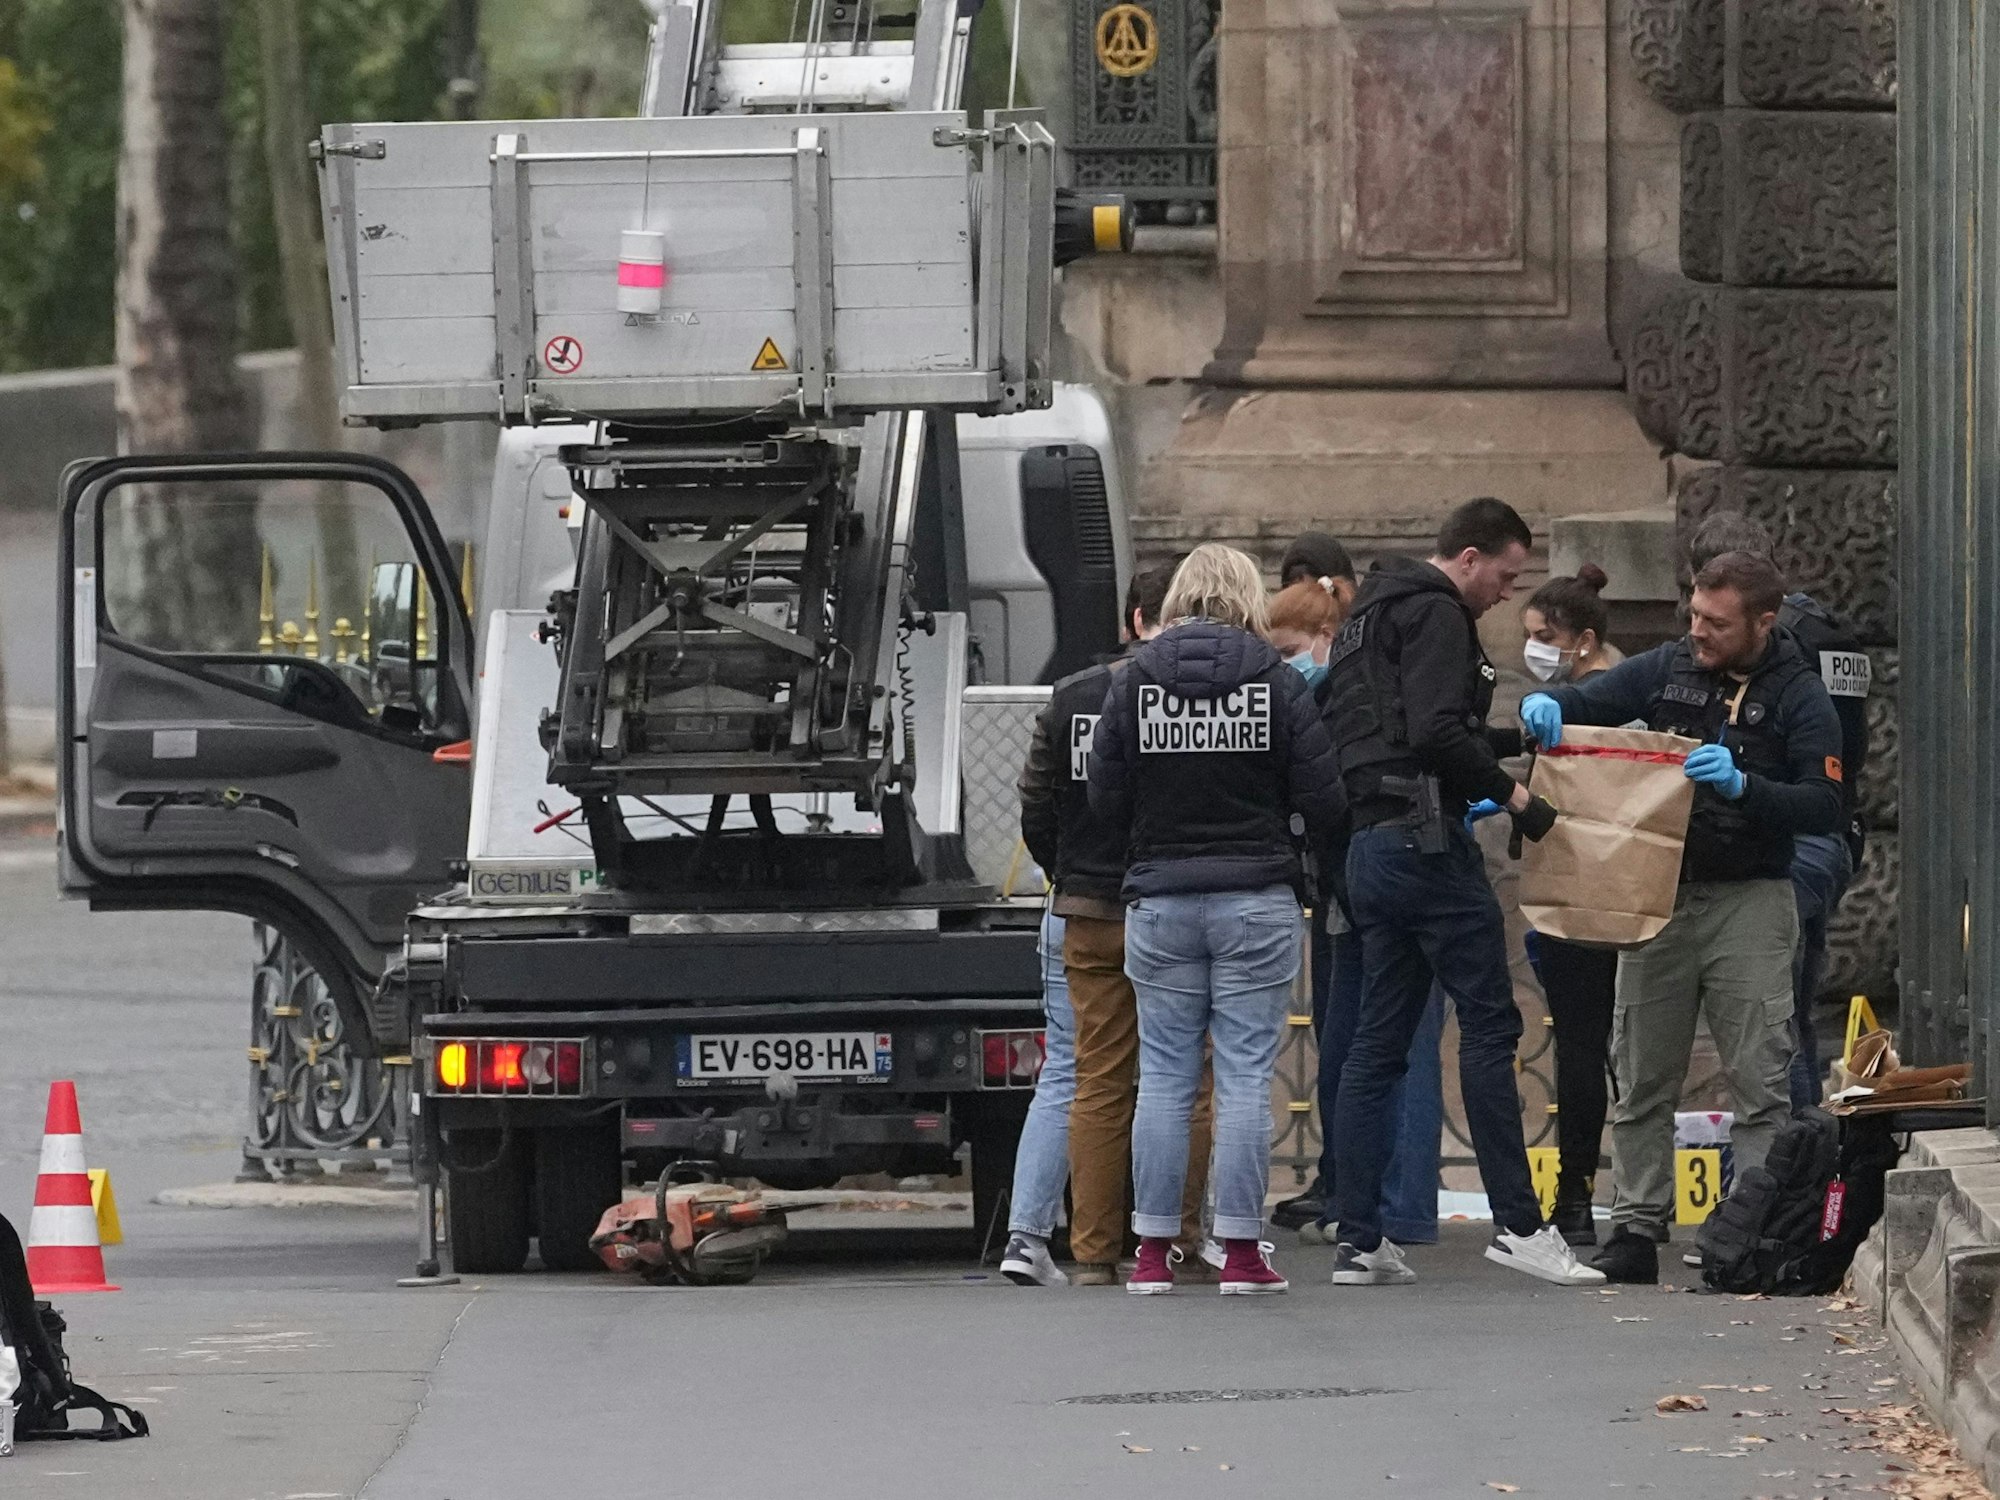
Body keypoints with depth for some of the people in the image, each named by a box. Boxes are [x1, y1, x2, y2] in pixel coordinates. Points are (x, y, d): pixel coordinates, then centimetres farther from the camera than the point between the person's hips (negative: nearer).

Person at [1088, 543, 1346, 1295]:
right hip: (1256, 897, -1)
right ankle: (1241, 1252, -1)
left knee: (1164, 1077, 6)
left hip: (1160, 901, 2)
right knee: (1246, 1076, 1)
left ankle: (1153, 1252, 6)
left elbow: (1104, 800, 0)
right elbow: (1321, 802, -5)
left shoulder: (1134, 681, -1)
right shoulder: (1277, 682, -5)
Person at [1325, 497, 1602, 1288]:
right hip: (1427, 838, -10)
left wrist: (1509, 738, 24)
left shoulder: (1371, 614, 23)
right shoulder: (1436, 615, -8)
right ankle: (1518, 1223, -11)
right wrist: (1510, 794, -12)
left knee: (1378, 1043, 8)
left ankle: (1357, 1238, 6)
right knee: (1489, 1022, -8)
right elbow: (1437, 732, -20)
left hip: (1371, 844, 10)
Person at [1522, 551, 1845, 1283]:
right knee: (1642, 1081, 4)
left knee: (1757, 1083, -5)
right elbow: (1586, 702, 12)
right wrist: (1545, 706, -11)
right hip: (1658, 893, 4)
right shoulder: (1668, 669, 5)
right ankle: (1637, 1229, 9)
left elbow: (1823, 808, -11)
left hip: (1749, 900, -4)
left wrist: (1742, 786, -26)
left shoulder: (1798, 696, -4)